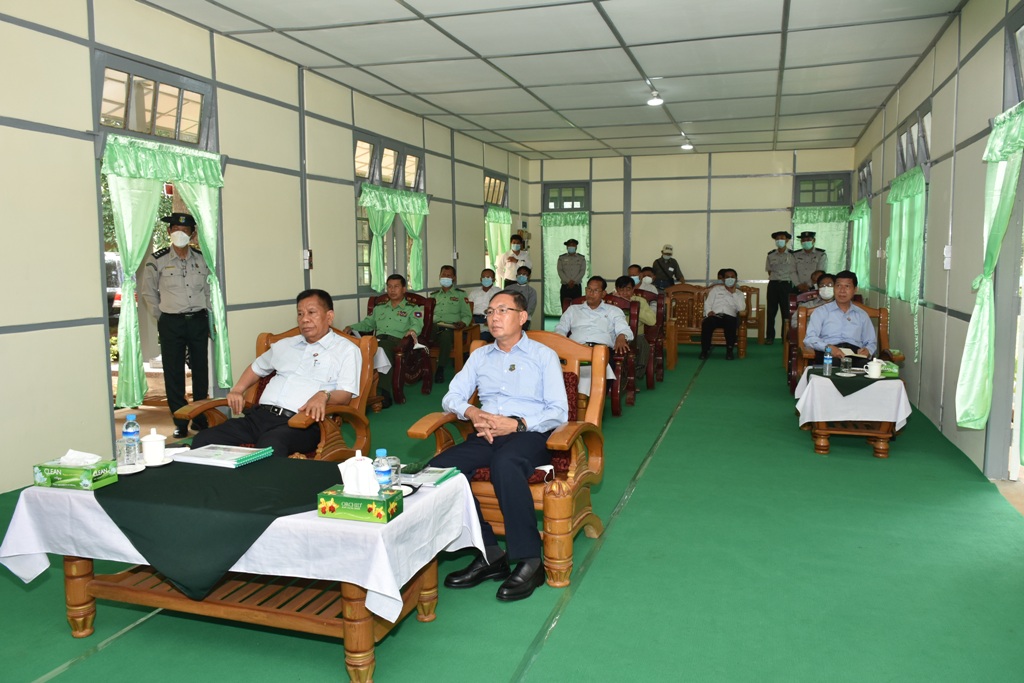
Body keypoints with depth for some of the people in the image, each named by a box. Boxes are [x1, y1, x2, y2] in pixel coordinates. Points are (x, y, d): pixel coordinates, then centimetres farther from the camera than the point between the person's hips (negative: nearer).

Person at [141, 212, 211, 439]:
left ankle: (201, 418, 20)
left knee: (201, 370, 8)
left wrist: (205, 315, 10)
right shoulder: (157, 260, -3)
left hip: (198, 321, 3)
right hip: (171, 323, -2)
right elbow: (148, 292, 6)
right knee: (174, 374, 1)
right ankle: (180, 422, 11)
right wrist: (161, 318, 3)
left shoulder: (201, 258, 6)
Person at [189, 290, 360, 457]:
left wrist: (324, 395, -23)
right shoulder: (285, 345, 28)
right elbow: (256, 367, 42)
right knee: (203, 440, -17)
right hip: (260, 415, 6)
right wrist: (237, 390, 22)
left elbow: (345, 394, -1)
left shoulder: (346, 350, 9)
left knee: (270, 446, -40)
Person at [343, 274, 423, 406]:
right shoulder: (379, 308, 34)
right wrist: (351, 328, 12)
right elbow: (367, 324, 31)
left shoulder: (413, 309, 18)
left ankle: (384, 392, -44)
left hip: (397, 341, -4)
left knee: (384, 346, -41)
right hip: (377, 340, 4)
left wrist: (412, 330, -24)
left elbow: (417, 324, 0)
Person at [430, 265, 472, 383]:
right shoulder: (434, 295, 28)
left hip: (451, 327, -3)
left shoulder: (460, 294, 17)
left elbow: (467, 315, 10)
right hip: (434, 327, 3)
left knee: (445, 335, -41)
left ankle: (440, 369, -33)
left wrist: (462, 323, -13)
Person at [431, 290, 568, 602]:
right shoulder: (479, 356, 24)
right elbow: (451, 397, 16)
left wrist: (518, 424, -15)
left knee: (505, 463, -40)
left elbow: (559, 412, 1)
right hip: (485, 434, 4)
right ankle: (489, 554, -19)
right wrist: (472, 412, -7)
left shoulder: (544, 356, 11)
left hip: (529, 434, -4)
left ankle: (529, 561, -30)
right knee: (439, 469, -26)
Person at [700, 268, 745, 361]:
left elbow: (742, 308, 4)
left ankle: (729, 350, -25)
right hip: (714, 316, 0)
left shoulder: (739, 293, 23)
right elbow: (707, 303, 13)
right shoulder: (716, 289, 23)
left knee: (731, 324, -38)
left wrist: (733, 293, 4)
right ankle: (705, 350, -23)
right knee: (706, 323, -35)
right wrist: (708, 312, -9)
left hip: (729, 316, 0)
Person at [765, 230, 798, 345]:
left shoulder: (792, 255, 1)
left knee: (786, 311, 0)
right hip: (773, 284, 2)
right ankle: (770, 336, 5)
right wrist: (774, 279, 2)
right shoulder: (771, 255, 7)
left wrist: (795, 286, -2)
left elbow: (794, 272, 3)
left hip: (786, 285, -2)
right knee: (771, 310, 0)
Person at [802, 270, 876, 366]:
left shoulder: (862, 315, 25)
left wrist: (868, 350, -1)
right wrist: (828, 347, -19)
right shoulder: (821, 312, 15)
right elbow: (809, 338, 2)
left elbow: (871, 342, 25)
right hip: (828, 354, -3)